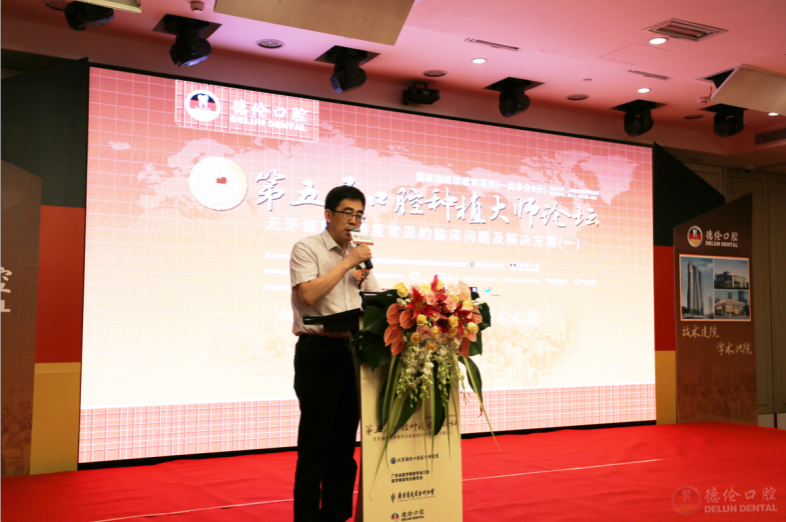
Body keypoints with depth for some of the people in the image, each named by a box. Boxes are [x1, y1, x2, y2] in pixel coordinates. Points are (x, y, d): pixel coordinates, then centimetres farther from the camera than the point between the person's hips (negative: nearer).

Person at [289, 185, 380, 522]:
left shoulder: (359, 254, 15)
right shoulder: (307, 249, -4)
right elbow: (308, 294, -18)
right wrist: (348, 262, -15)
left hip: (352, 350, 6)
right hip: (318, 351, -6)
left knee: (345, 440, 11)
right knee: (315, 442, -2)